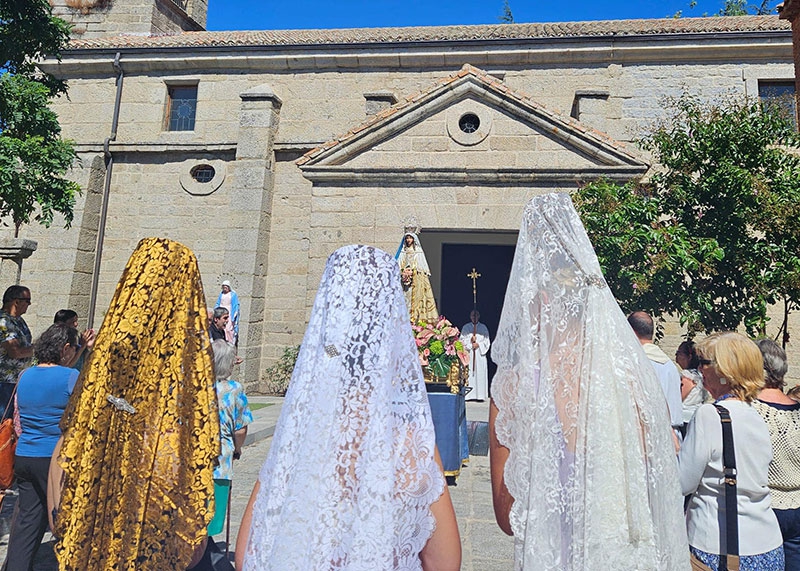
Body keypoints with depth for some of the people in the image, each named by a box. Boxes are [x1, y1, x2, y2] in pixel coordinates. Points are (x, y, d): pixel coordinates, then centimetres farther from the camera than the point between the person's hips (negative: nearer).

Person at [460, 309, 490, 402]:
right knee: (468, 374, -5)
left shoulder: (483, 328, 10)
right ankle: (468, 395, -3)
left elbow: (487, 342, 5)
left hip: (480, 355, 0)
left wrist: (478, 344, -10)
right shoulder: (465, 327, 10)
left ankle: (480, 396, -1)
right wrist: (470, 341, -12)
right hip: (468, 354, 0)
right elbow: (462, 340, 3)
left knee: (480, 374, -4)